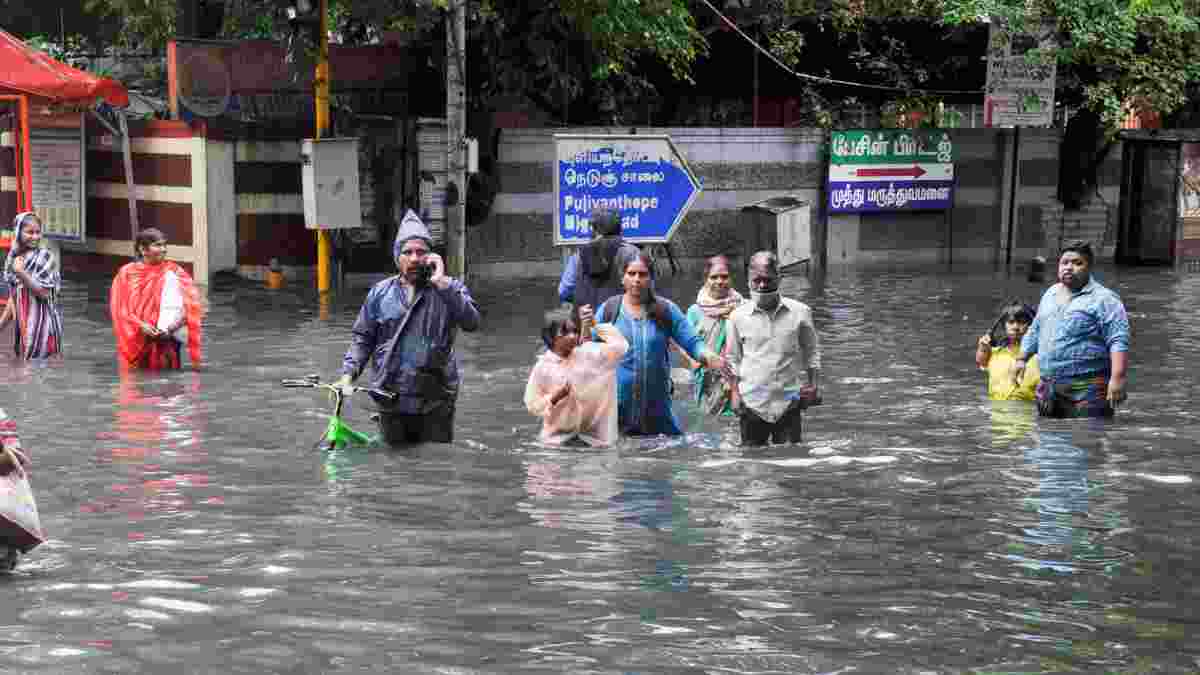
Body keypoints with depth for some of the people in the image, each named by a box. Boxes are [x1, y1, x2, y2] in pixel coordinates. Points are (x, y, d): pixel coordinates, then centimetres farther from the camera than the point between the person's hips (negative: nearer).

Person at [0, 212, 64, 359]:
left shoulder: (45, 257, -10)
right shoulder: (13, 258, 7)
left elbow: (44, 292, -15)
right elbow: (13, 297, 14)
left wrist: (22, 273, -19)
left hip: (41, 321, -6)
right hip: (21, 322, 6)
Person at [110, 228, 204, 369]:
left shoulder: (173, 272, 1)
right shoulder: (127, 273, 4)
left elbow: (190, 305, -5)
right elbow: (119, 308, 1)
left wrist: (169, 327, -19)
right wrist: (140, 326, -15)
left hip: (166, 343, -1)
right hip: (136, 344, 1)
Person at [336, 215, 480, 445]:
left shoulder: (449, 289, 1)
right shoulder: (380, 292, 8)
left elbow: (471, 322, -16)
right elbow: (362, 337, 10)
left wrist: (442, 283, -19)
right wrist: (348, 373, -4)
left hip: (436, 402, -2)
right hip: (392, 401, 2)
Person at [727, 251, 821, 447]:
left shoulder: (800, 312, 1)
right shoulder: (738, 316, 2)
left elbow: (812, 350, 12)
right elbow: (733, 359, 11)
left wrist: (814, 385, 4)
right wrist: (735, 392, 4)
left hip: (788, 402, 0)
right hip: (752, 403, 1)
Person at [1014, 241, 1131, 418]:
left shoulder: (1103, 299, -6)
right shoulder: (1050, 294, 19)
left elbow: (1119, 342, -14)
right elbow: (1035, 332, 32)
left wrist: (1117, 378, -23)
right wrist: (1022, 359, 25)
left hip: (1086, 390, -7)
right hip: (1048, 388, 7)